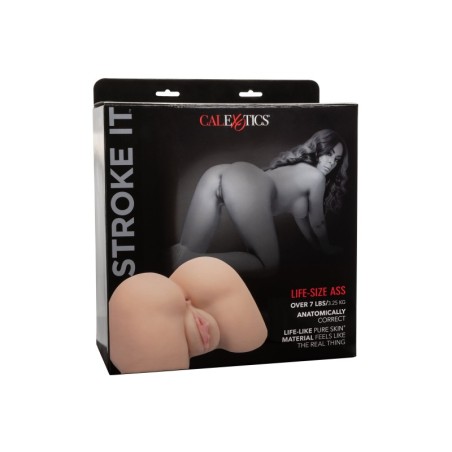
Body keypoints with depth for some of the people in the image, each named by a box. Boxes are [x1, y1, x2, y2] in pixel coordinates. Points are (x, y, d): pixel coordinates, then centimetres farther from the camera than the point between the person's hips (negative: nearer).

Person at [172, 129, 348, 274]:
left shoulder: (298, 167, 42)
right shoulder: (317, 177, 19)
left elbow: (299, 214, 51)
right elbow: (317, 222, 31)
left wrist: (315, 243, 60)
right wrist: (326, 247, 49)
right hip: (247, 186, -8)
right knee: (269, 262, -3)